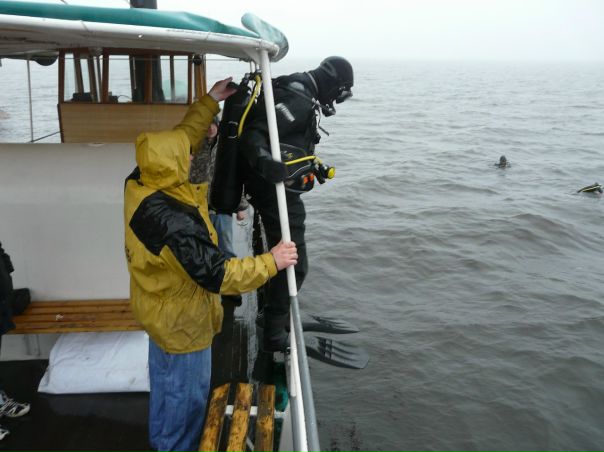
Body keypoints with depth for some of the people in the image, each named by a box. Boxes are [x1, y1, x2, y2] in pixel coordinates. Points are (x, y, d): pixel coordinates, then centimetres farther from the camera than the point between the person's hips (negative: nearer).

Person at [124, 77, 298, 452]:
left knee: (165, 384, 30)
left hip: (158, 309, 9)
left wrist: (211, 101, 3)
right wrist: (271, 262, -24)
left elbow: (181, 138, 0)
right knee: (187, 396, 15)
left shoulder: (140, 184, -13)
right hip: (182, 322, -9)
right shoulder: (174, 222, -38)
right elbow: (216, 275, -34)